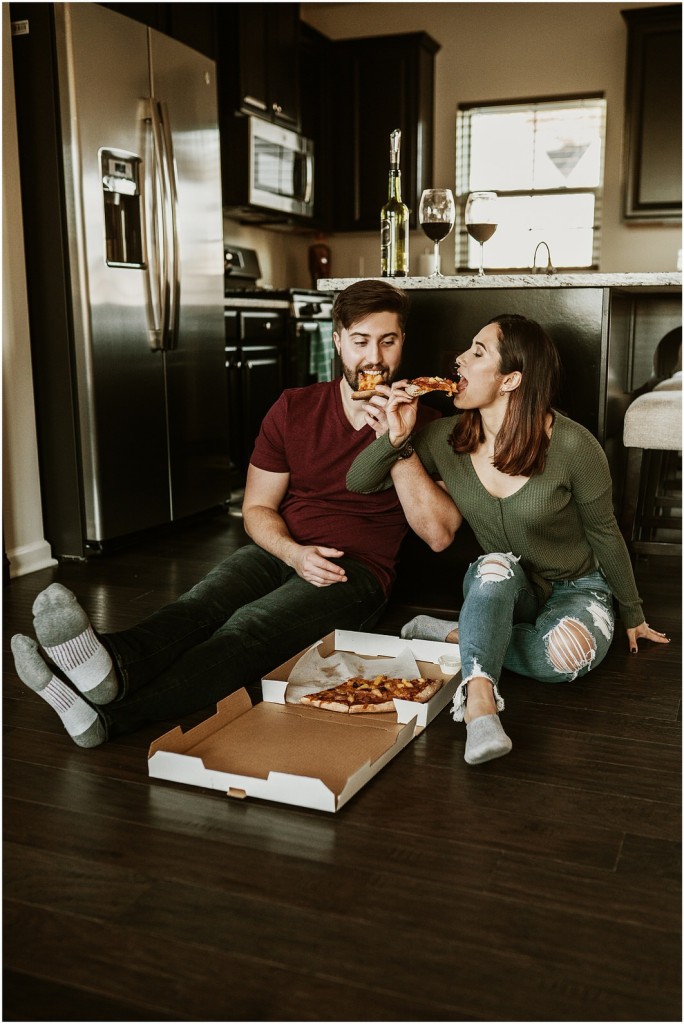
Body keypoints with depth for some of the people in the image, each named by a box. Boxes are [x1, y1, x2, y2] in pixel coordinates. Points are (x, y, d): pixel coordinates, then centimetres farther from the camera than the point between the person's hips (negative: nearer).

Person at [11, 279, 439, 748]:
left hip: (358, 571, -4)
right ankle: (114, 666, -60)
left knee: (253, 624, -33)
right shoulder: (294, 409, 10)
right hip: (281, 551, 4)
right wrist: (293, 552, -11)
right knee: (205, 601, -30)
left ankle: (109, 716, -54)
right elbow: (257, 507, 11)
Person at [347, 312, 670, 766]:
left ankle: (458, 634, -16)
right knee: (497, 564, -35)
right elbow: (359, 483, -4)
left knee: (568, 656, -35)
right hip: (497, 590, 2)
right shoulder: (446, 439, -11)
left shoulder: (572, 446, -22)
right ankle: (480, 704, -49)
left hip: (575, 588, -2)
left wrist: (633, 615, 5)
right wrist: (396, 439, -23)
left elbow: (604, 533, -7)